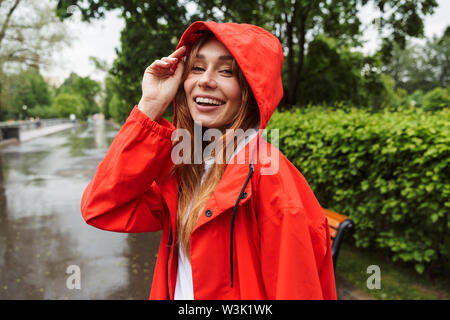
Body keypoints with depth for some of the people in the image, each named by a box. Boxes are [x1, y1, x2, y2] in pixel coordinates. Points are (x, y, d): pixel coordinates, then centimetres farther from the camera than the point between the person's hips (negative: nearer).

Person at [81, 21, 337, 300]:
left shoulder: (267, 175, -26)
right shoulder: (183, 164, -7)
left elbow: (296, 290, -22)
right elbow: (101, 210, -16)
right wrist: (150, 107, -19)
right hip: (178, 292, 6)